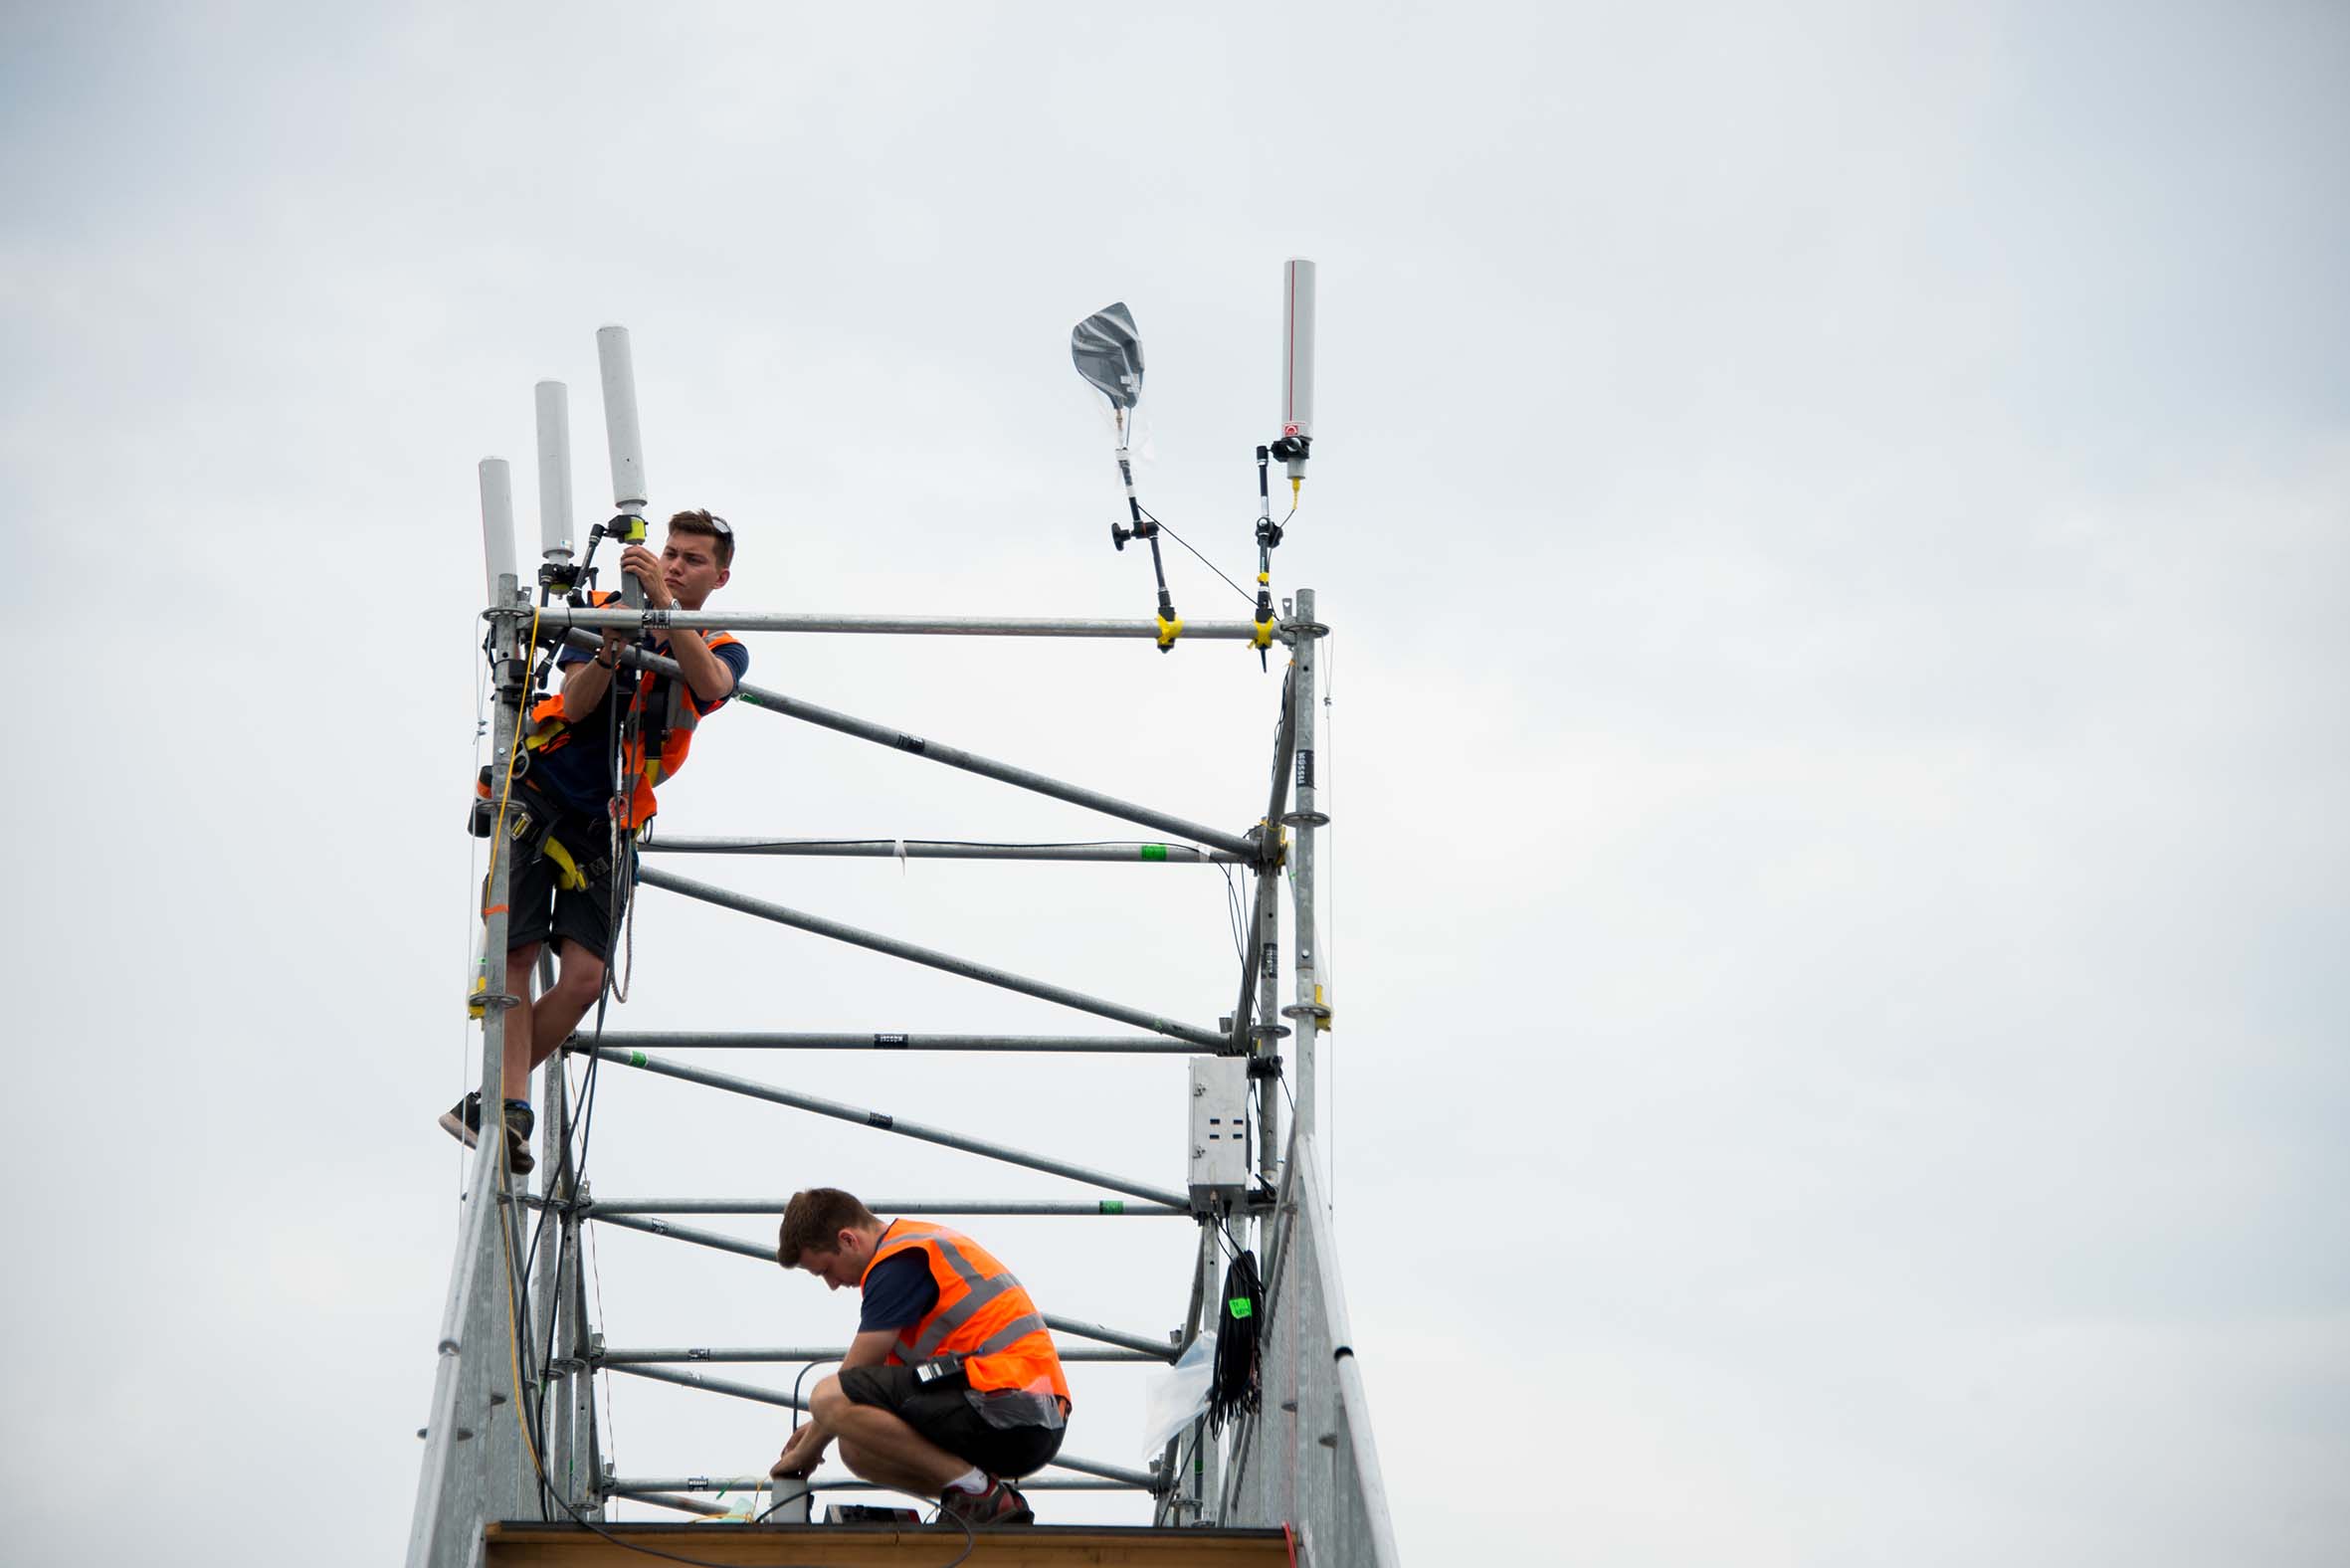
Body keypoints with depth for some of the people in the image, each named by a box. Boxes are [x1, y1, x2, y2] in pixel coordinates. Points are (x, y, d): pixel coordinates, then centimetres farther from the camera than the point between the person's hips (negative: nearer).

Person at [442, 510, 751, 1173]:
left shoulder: (723, 650, 5)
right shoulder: (606, 611, 0)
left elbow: (710, 684, -21)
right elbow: (575, 705, -13)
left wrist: (661, 599, -31)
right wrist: (612, 650, -32)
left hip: (607, 825, 2)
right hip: (540, 795, -2)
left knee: (584, 979, -10)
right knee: (517, 952, -15)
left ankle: (488, 1103, -1)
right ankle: (511, 1104, -16)